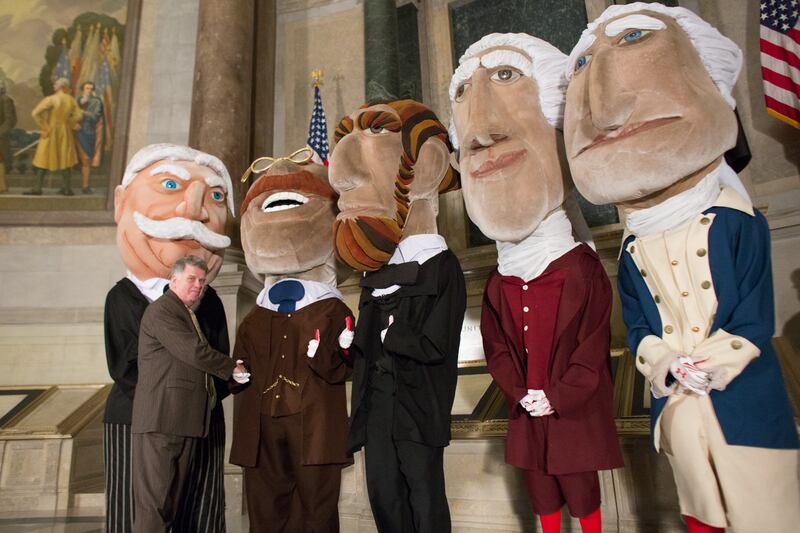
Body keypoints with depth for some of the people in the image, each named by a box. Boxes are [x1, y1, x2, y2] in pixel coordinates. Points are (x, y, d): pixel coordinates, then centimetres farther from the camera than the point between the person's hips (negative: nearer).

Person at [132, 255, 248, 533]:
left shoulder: (190, 316, 23)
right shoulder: (161, 309, -7)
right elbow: (194, 352, -17)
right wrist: (232, 367, -5)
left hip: (186, 420, 9)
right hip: (161, 417, -9)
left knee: (173, 498, 10)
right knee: (154, 497, -5)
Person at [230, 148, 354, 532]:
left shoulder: (334, 312, 2)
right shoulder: (252, 321, 15)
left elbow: (339, 372, -5)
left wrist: (327, 357, -23)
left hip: (314, 430, -4)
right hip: (263, 430, 5)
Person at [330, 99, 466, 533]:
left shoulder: (441, 269, -11)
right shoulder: (375, 272, 12)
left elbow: (433, 345, -19)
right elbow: (368, 341, 13)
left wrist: (388, 335, -10)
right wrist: (353, 340, -7)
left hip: (418, 409, -7)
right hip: (376, 407, 7)